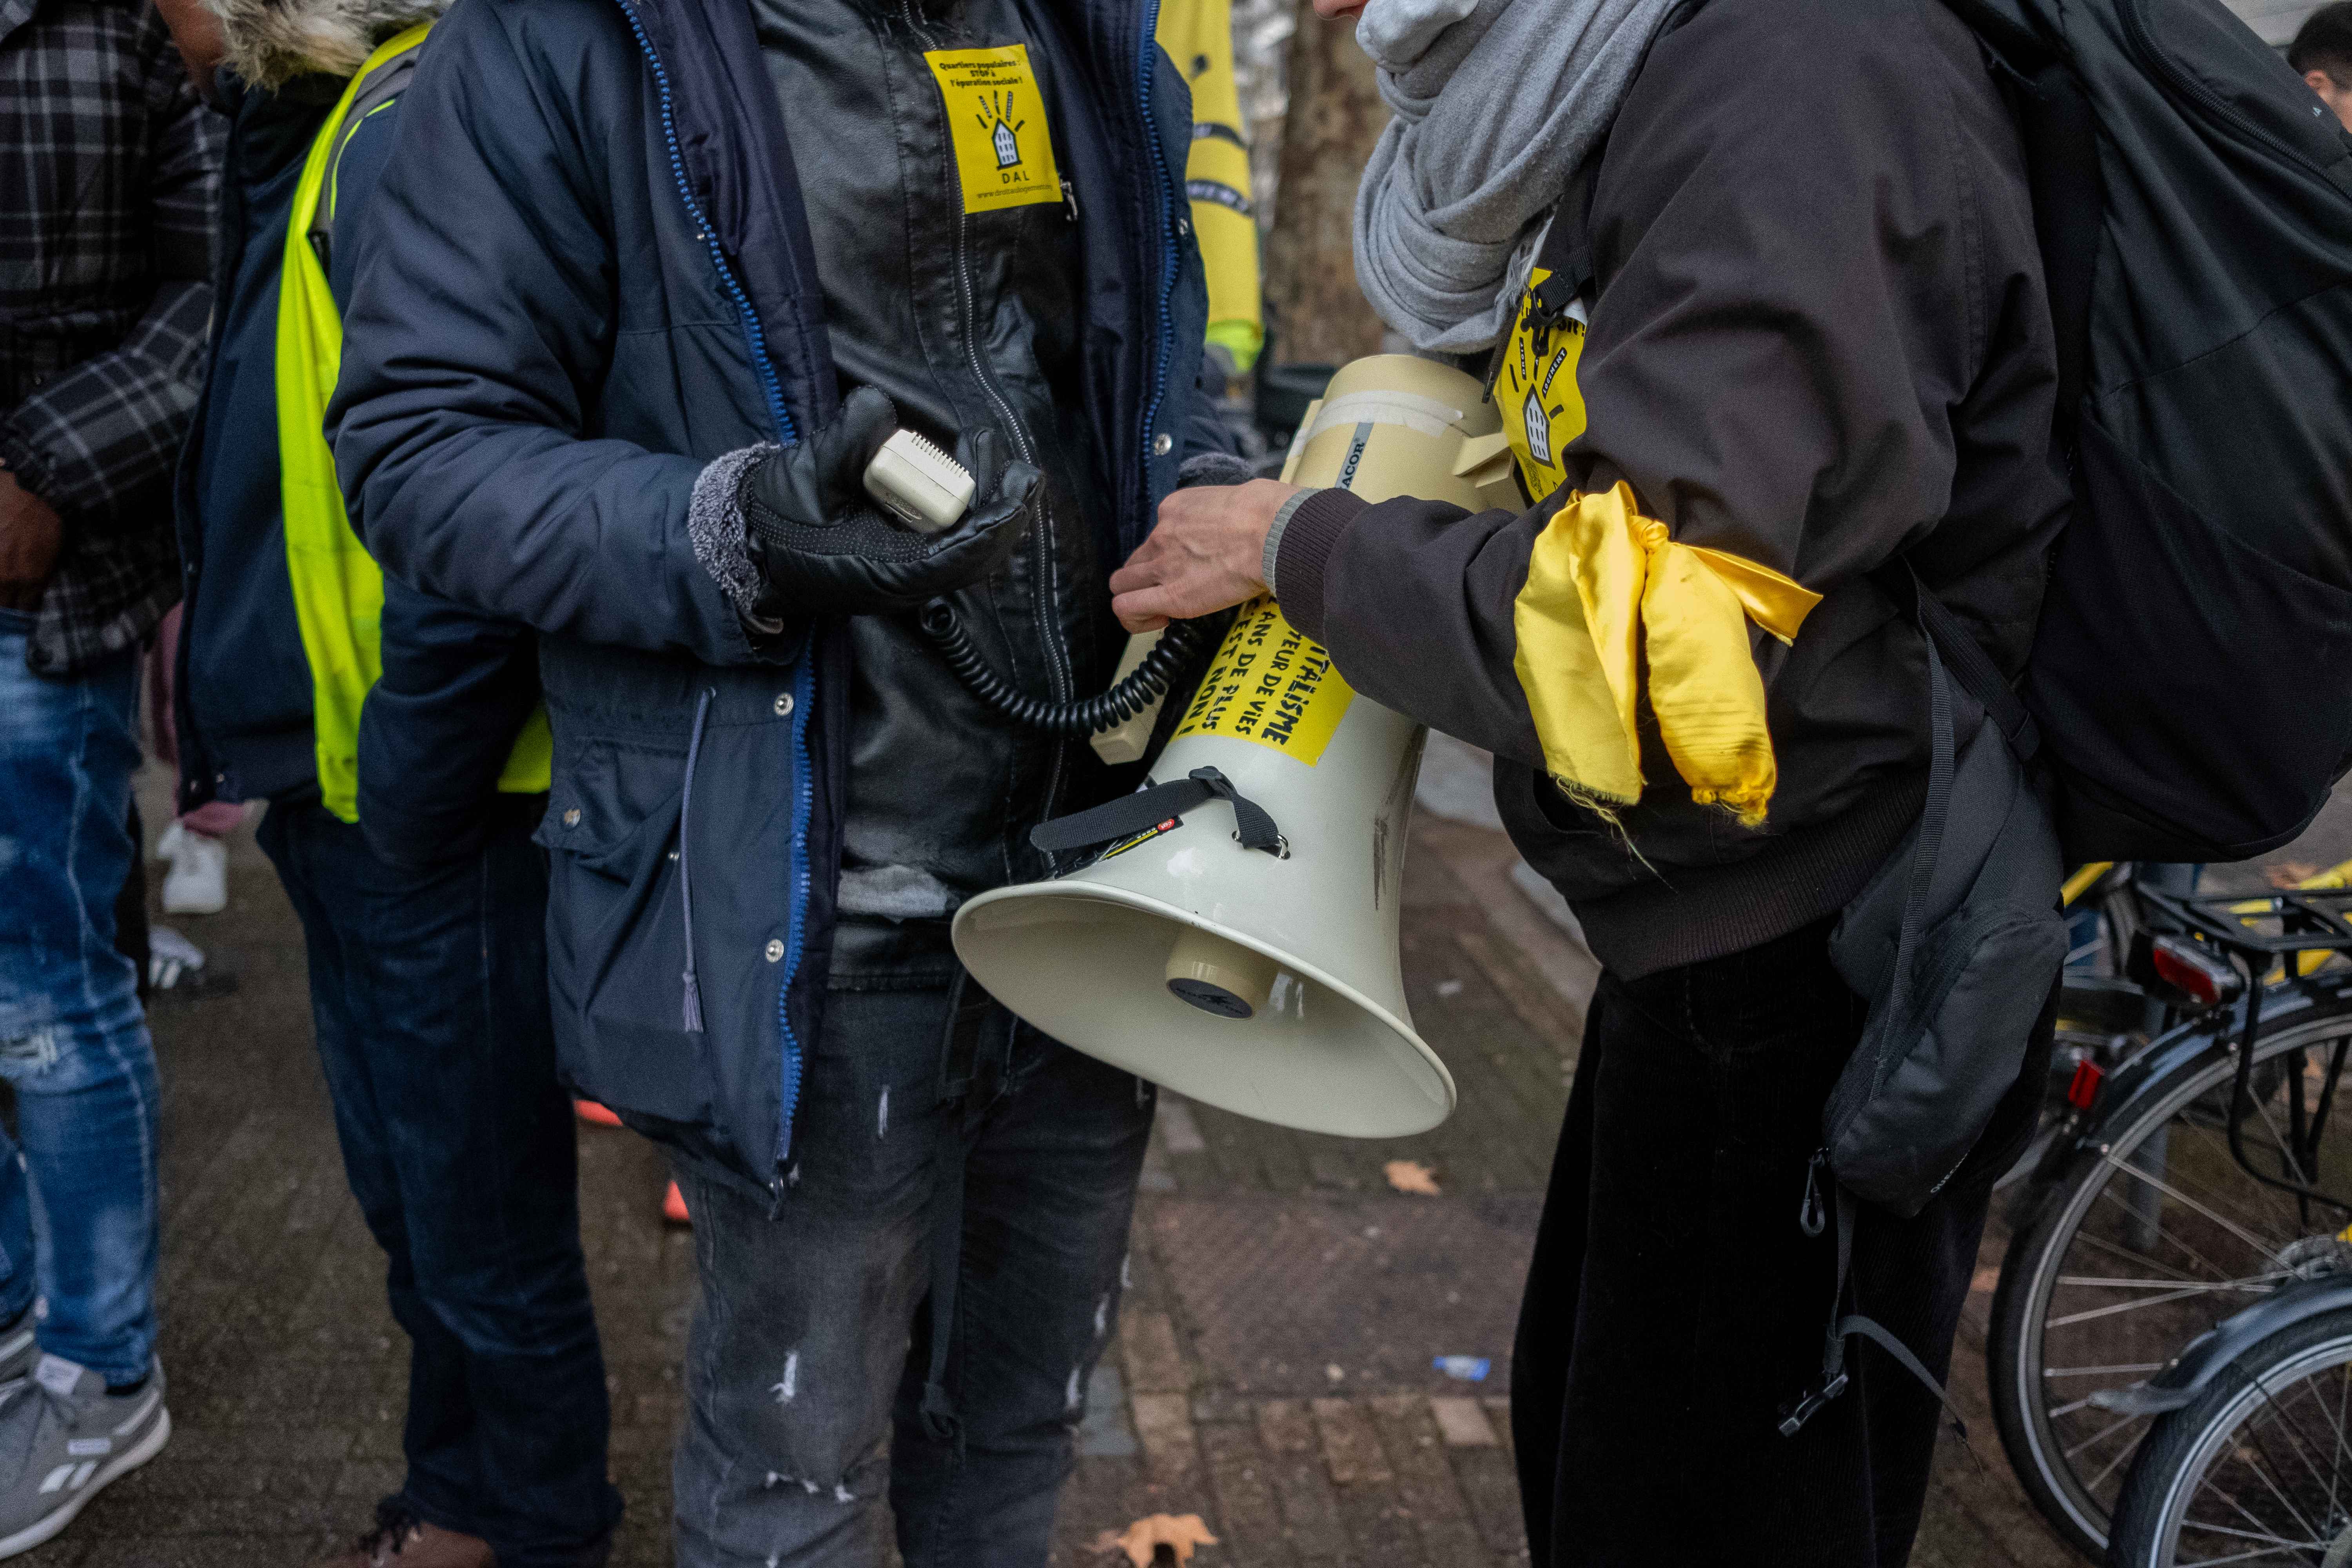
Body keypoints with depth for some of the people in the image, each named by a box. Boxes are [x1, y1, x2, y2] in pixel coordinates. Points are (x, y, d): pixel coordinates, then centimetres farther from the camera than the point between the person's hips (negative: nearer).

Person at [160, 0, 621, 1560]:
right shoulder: (302, 131, 12)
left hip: (436, 825, -9)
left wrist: (409, 788, -19)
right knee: (409, 1194, 22)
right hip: (352, 805, 9)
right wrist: (235, 726, 13)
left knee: (478, 1212, 9)